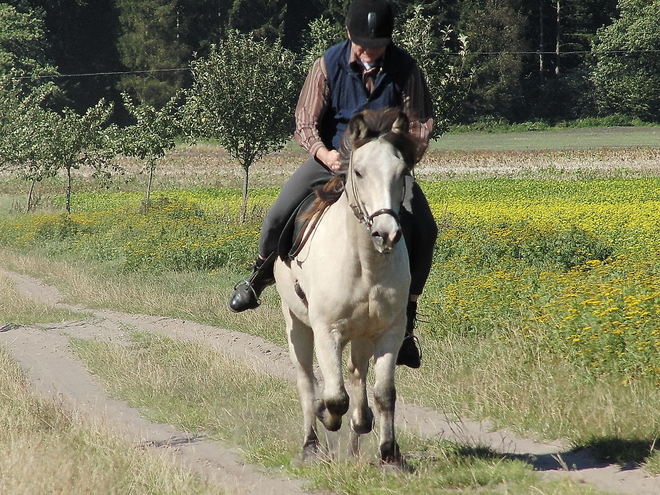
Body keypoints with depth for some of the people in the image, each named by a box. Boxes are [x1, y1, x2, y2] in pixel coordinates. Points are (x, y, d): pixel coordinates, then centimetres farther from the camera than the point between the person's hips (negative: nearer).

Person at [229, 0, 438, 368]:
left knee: (424, 228, -21)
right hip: (333, 156, 0)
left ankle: (406, 311, -8)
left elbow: (422, 121, -4)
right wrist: (324, 153, -27)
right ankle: (262, 275, 14)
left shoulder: (405, 69, -10)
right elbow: (305, 122, -7)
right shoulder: (329, 65, -10)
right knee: (279, 216, -18)